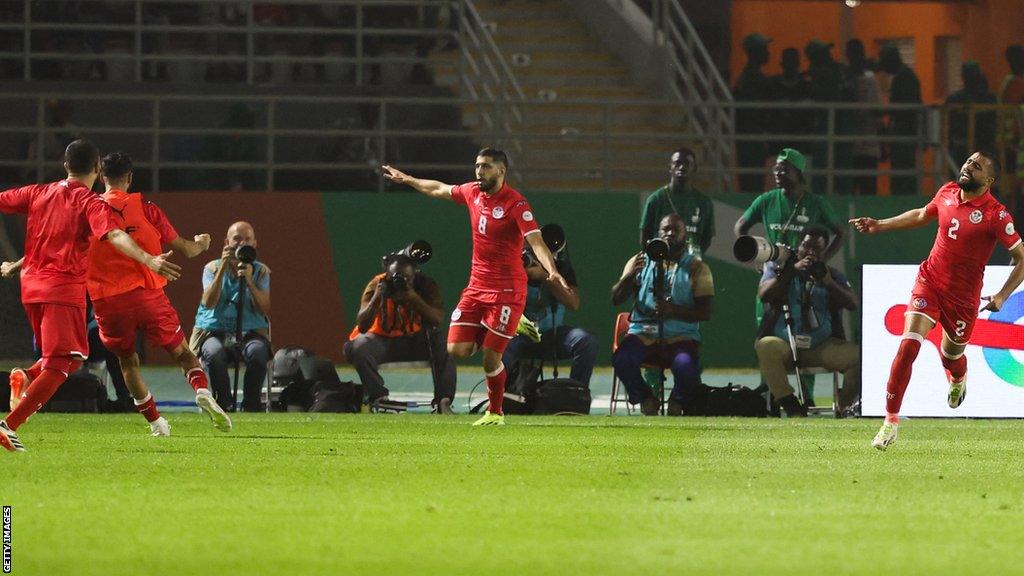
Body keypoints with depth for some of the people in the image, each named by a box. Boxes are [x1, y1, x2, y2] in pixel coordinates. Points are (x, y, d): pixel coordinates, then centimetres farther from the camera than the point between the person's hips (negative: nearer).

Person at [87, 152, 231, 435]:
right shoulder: (145, 208, 2)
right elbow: (185, 249, 5)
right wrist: (201, 243, 29)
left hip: (107, 303, 1)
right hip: (147, 295, -1)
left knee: (127, 361, 20)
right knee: (182, 353, 11)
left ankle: (155, 422, 14)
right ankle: (203, 391, -17)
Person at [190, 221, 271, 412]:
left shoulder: (260, 271, 10)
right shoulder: (212, 268, 7)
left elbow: (265, 309, -4)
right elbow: (209, 302, -11)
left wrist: (249, 281, -17)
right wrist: (223, 268, -16)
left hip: (250, 333, 1)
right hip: (214, 332, -1)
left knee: (258, 352, -35)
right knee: (214, 353, -36)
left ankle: (251, 407, -20)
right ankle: (225, 405, -18)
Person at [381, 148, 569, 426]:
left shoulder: (516, 204, -16)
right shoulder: (472, 192, 5)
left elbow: (535, 241, -27)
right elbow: (440, 190, 25)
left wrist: (552, 270, -43)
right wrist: (407, 180, 37)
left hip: (507, 291, -6)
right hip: (476, 286, 6)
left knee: (491, 359, -6)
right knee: (456, 349, -4)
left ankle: (495, 412, 16)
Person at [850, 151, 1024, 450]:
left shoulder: (996, 215, -16)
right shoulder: (947, 192, 0)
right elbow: (922, 215, 21)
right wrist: (880, 225, 20)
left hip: (963, 296, -3)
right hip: (929, 281, 3)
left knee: (951, 357, 16)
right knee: (908, 345, -15)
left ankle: (958, 379, 58)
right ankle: (891, 421, -10)